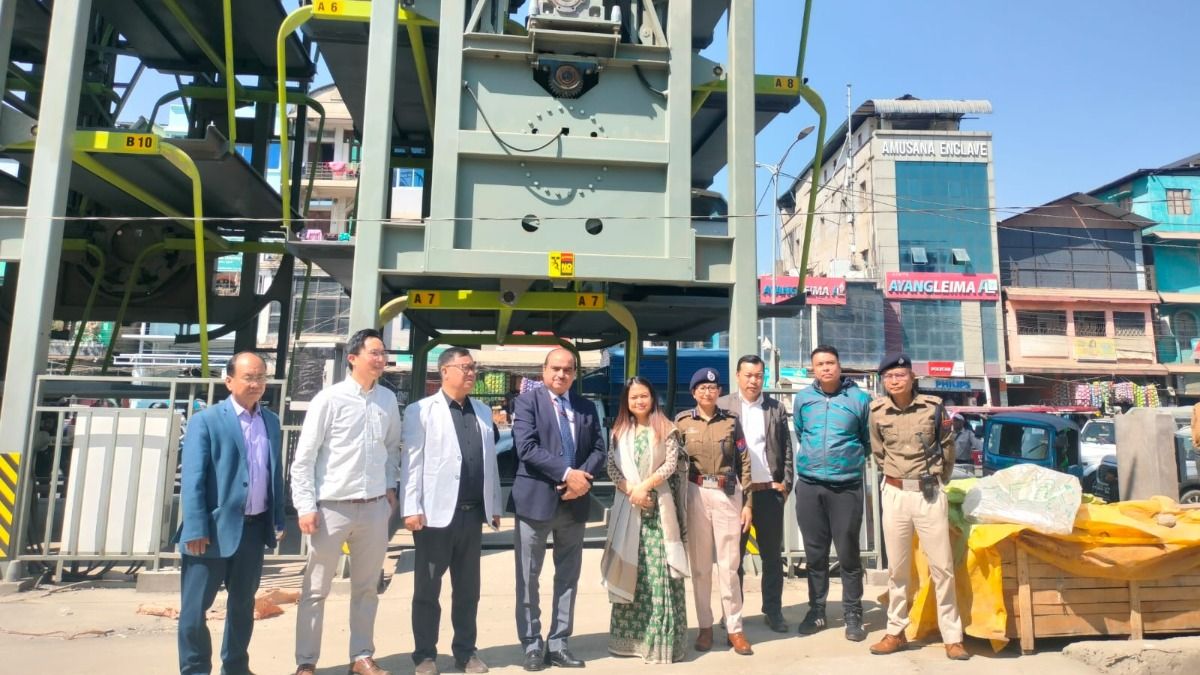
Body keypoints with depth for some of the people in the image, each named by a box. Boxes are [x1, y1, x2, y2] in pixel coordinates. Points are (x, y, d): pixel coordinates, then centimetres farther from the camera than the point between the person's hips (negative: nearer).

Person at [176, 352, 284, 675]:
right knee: (195, 608, 4)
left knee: (243, 604, 18)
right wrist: (196, 530, -16)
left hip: (254, 527, 5)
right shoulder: (206, 420, -7)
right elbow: (192, 479, -11)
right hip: (215, 528, -5)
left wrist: (278, 520, 10)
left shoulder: (271, 421, 9)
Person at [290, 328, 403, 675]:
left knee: (367, 587, 15)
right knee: (316, 589, 9)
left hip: (374, 507, 4)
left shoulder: (388, 399, 3)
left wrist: (390, 486, 8)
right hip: (332, 507, -4)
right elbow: (304, 457, -8)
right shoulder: (329, 399, -10)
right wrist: (306, 507, -10)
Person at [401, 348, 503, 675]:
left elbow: (490, 461, 13)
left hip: (473, 512, 5)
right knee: (427, 587, 8)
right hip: (436, 513, -5)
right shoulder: (420, 411, -3)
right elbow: (411, 462, -8)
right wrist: (411, 509, -13)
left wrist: (494, 506, 12)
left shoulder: (482, 412, 13)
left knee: (468, 588, 14)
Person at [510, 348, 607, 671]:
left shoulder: (587, 407, 10)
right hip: (536, 500, -4)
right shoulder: (527, 401, -4)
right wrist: (567, 473, -20)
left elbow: (598, 449, 5)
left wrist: (583, 477, -14)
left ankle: (558, 644, 23)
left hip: (574, 501, 5)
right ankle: (532, 644, 19)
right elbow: (527, 448, -16)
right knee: (528, 577, 5)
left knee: (568, 577, 11)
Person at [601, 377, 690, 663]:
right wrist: (631, 490, -9)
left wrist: (645, 487, -14)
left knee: (659, 572, -5)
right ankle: (629, 636, 16)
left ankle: (661, 639, 1)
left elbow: (671, 464, -7)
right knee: (629, 570, 7)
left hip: (658, 505, -3)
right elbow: (612, 467, 6)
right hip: (627, 505, 4)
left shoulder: (665, 429, 0)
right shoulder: (620, 431, 11)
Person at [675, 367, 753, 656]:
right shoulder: (682, 421, 5)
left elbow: (743, 462, 6)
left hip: (728, 494, 0)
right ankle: (705, 627, 17)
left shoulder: (731, 420, 6)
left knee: (729, 564, 1)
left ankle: (734, 629, 11)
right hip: (695, 495, 0)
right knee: (699, 564, 6)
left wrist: (748, 502, 1)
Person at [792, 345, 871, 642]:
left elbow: (869, 439, 10)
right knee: (815, 553, 10)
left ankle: (852, 614, 16)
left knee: (848, 553, 3)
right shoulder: (803, 398, 4)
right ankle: (816, 610, 22)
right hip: (809, 485, 2)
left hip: (847, 486, -2)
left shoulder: (859, 398, -2)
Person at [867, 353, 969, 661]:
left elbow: (947, 448, 8)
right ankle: (896, 633, 19)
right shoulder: (877, 411, -2)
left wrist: (938, 479, 12)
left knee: (942, 567, 4)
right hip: (894, 495, 1)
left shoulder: (933, 406, -6)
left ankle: (952, 636, 15)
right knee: (897, 568, 8)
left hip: (930, 495, -1)